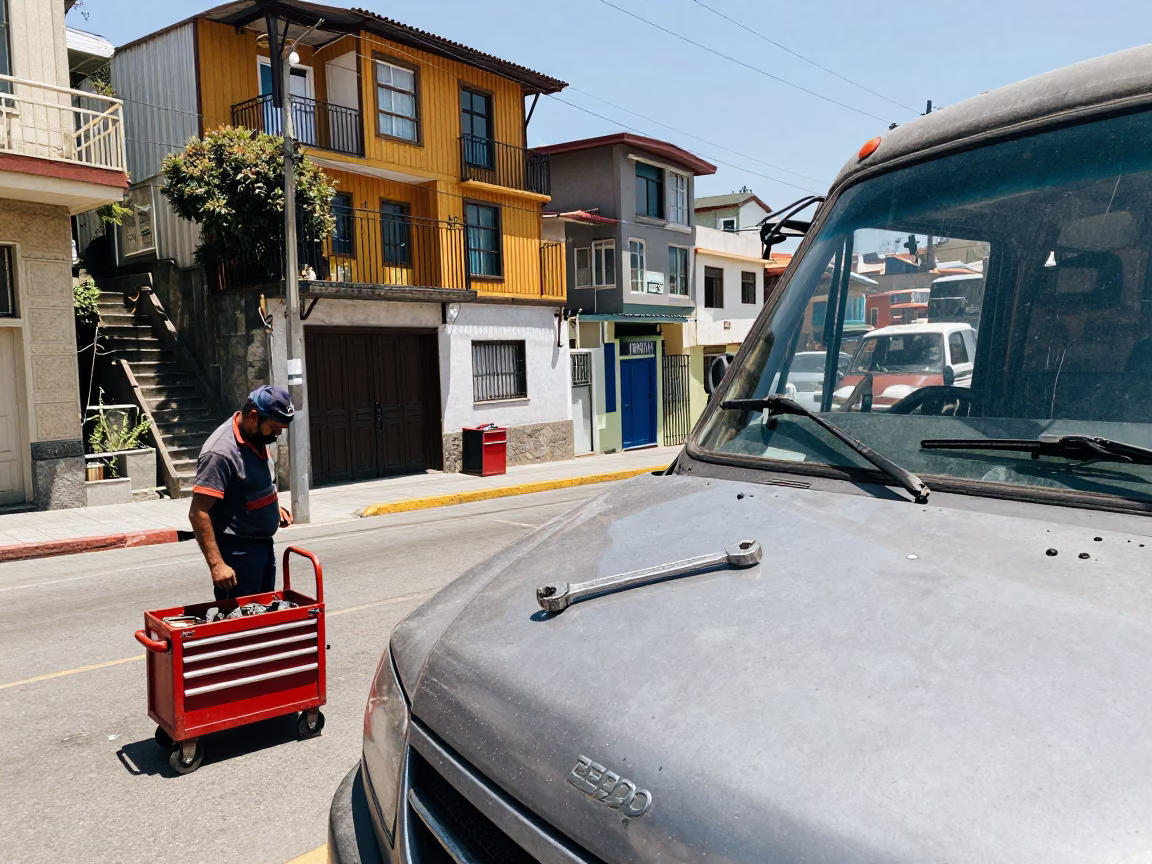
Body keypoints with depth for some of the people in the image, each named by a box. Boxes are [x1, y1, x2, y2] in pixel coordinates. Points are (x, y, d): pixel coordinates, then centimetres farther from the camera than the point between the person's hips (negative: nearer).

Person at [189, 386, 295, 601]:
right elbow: (198, 514, -24)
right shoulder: (221, 452, -24)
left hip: (263, 545, 9)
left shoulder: (257, 438, 3)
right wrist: (216, 564, -27)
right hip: (237, 552, -9)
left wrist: (274, 505, 6)